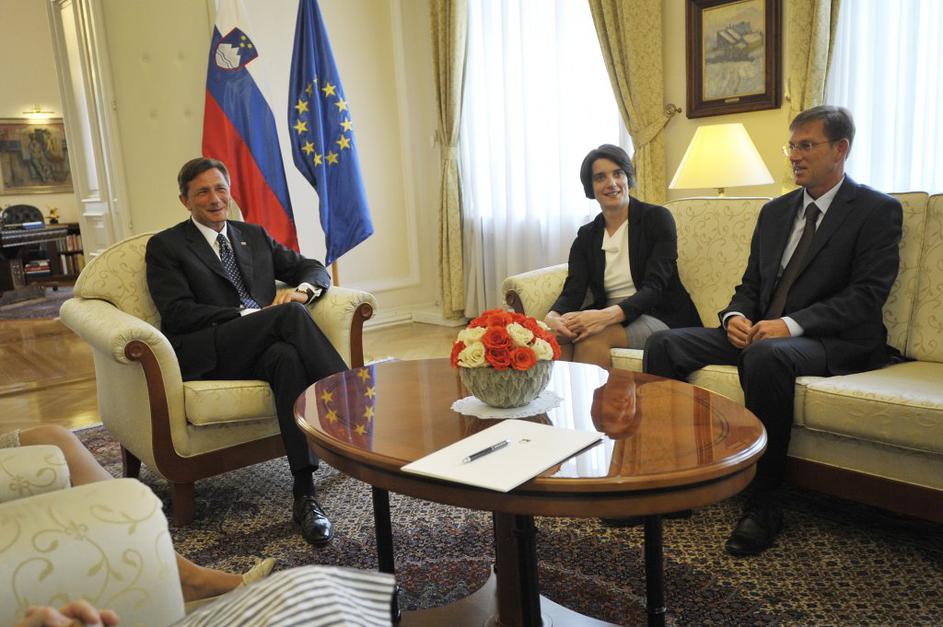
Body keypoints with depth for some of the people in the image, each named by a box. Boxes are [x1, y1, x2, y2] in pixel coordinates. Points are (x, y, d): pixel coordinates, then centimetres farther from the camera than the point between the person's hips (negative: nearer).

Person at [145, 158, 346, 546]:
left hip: (265, 349, 4)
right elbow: (178, 313, -4)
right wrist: (248, 316, -15)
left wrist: (301, 290, -5)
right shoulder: (165, 246, 11)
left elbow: (315, 269, 20)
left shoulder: (254, 236, 24)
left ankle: (305, 495, -38)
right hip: (206, 356, -3)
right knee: (290, 313, -31)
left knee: (288, 355, -36)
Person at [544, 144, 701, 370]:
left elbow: (654, 287, -13)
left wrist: (608, 315, -32)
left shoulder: (657, 218, -1)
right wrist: (553, 316, -27)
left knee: (591, 337, -32)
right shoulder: (586, 236, 11)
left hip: (661, 318, -3)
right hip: (606, 319, 4)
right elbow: (573, 291, -2)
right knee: (556, 333, -28)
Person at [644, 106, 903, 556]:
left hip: (834, 342, -6)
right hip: (761, 332, 6)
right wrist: (736, 316, -6)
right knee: (664, 344, -14)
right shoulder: (775, 211, 18)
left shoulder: (878, 211, 0)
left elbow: (866, 296, -11)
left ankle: (762, 505, -25)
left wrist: (791, 324, -23)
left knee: (766, 355, -40)